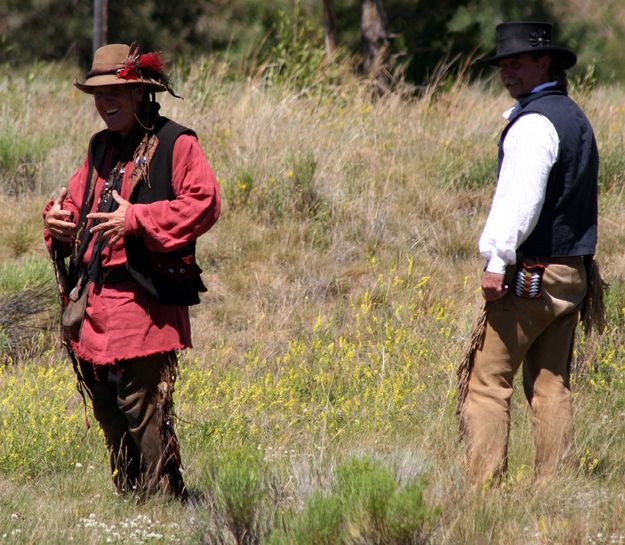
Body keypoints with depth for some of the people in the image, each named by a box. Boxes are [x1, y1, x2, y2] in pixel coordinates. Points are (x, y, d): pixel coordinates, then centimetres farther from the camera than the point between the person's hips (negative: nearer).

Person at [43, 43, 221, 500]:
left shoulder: (175, 144, -3)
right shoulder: (100, 149, 20)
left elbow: (204, 204, -13)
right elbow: (77, 201, 27)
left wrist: (137, 220, -20)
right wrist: (58, 219, 2)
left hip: (145, 300, -8)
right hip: (92, 301, 8)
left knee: (144, 407, -12)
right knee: (108, 411, 12)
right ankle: (127, 499, 21)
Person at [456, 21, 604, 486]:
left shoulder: (534, 123, -13)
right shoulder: (576, 118, 16)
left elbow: (521, 197, -22)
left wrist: (497, 261, -21)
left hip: (526, 276, -9)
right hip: (572, 274, 9)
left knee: (488, 381, -6)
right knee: (552, 386, 9)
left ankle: (484, 487, -10)